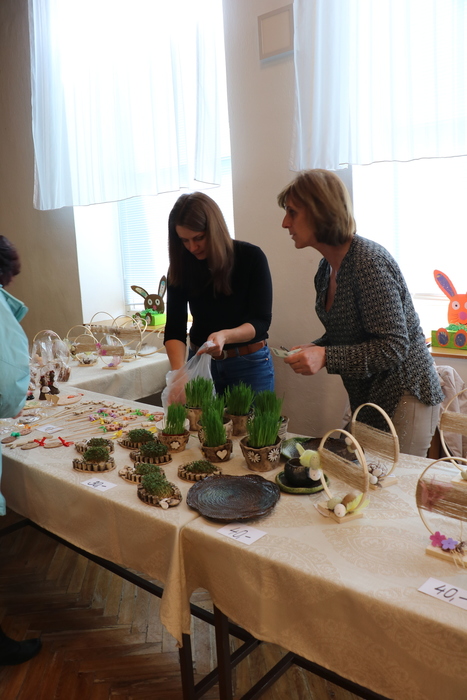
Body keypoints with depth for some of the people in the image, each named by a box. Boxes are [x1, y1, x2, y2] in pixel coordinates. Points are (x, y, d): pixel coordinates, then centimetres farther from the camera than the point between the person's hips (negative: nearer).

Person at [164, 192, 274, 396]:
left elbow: (260, 322, -16)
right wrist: (179, 373, -28)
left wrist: (225, 336, -36)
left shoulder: (251, 257, -15)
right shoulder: (181, 265, -8)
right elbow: (174, 328, -11)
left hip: (249, 364, -2)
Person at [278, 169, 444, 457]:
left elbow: (394, 347, -23)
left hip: (403, 398, -8)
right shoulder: (328, 267, 5)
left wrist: (326, 357, -28)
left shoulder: (369, 261, -22)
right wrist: (314, 348, -3)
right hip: (368, 399, 8)